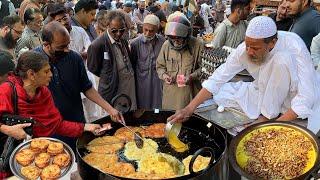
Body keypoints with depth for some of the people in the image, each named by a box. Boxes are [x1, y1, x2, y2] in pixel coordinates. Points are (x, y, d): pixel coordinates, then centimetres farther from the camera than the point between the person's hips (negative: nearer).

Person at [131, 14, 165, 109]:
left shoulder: (162, 41, -3)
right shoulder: (135, 43, -8)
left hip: (158, 82, 2)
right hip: (142, 83, -2)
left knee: (158, 108, 9)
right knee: (143, 109, 8)